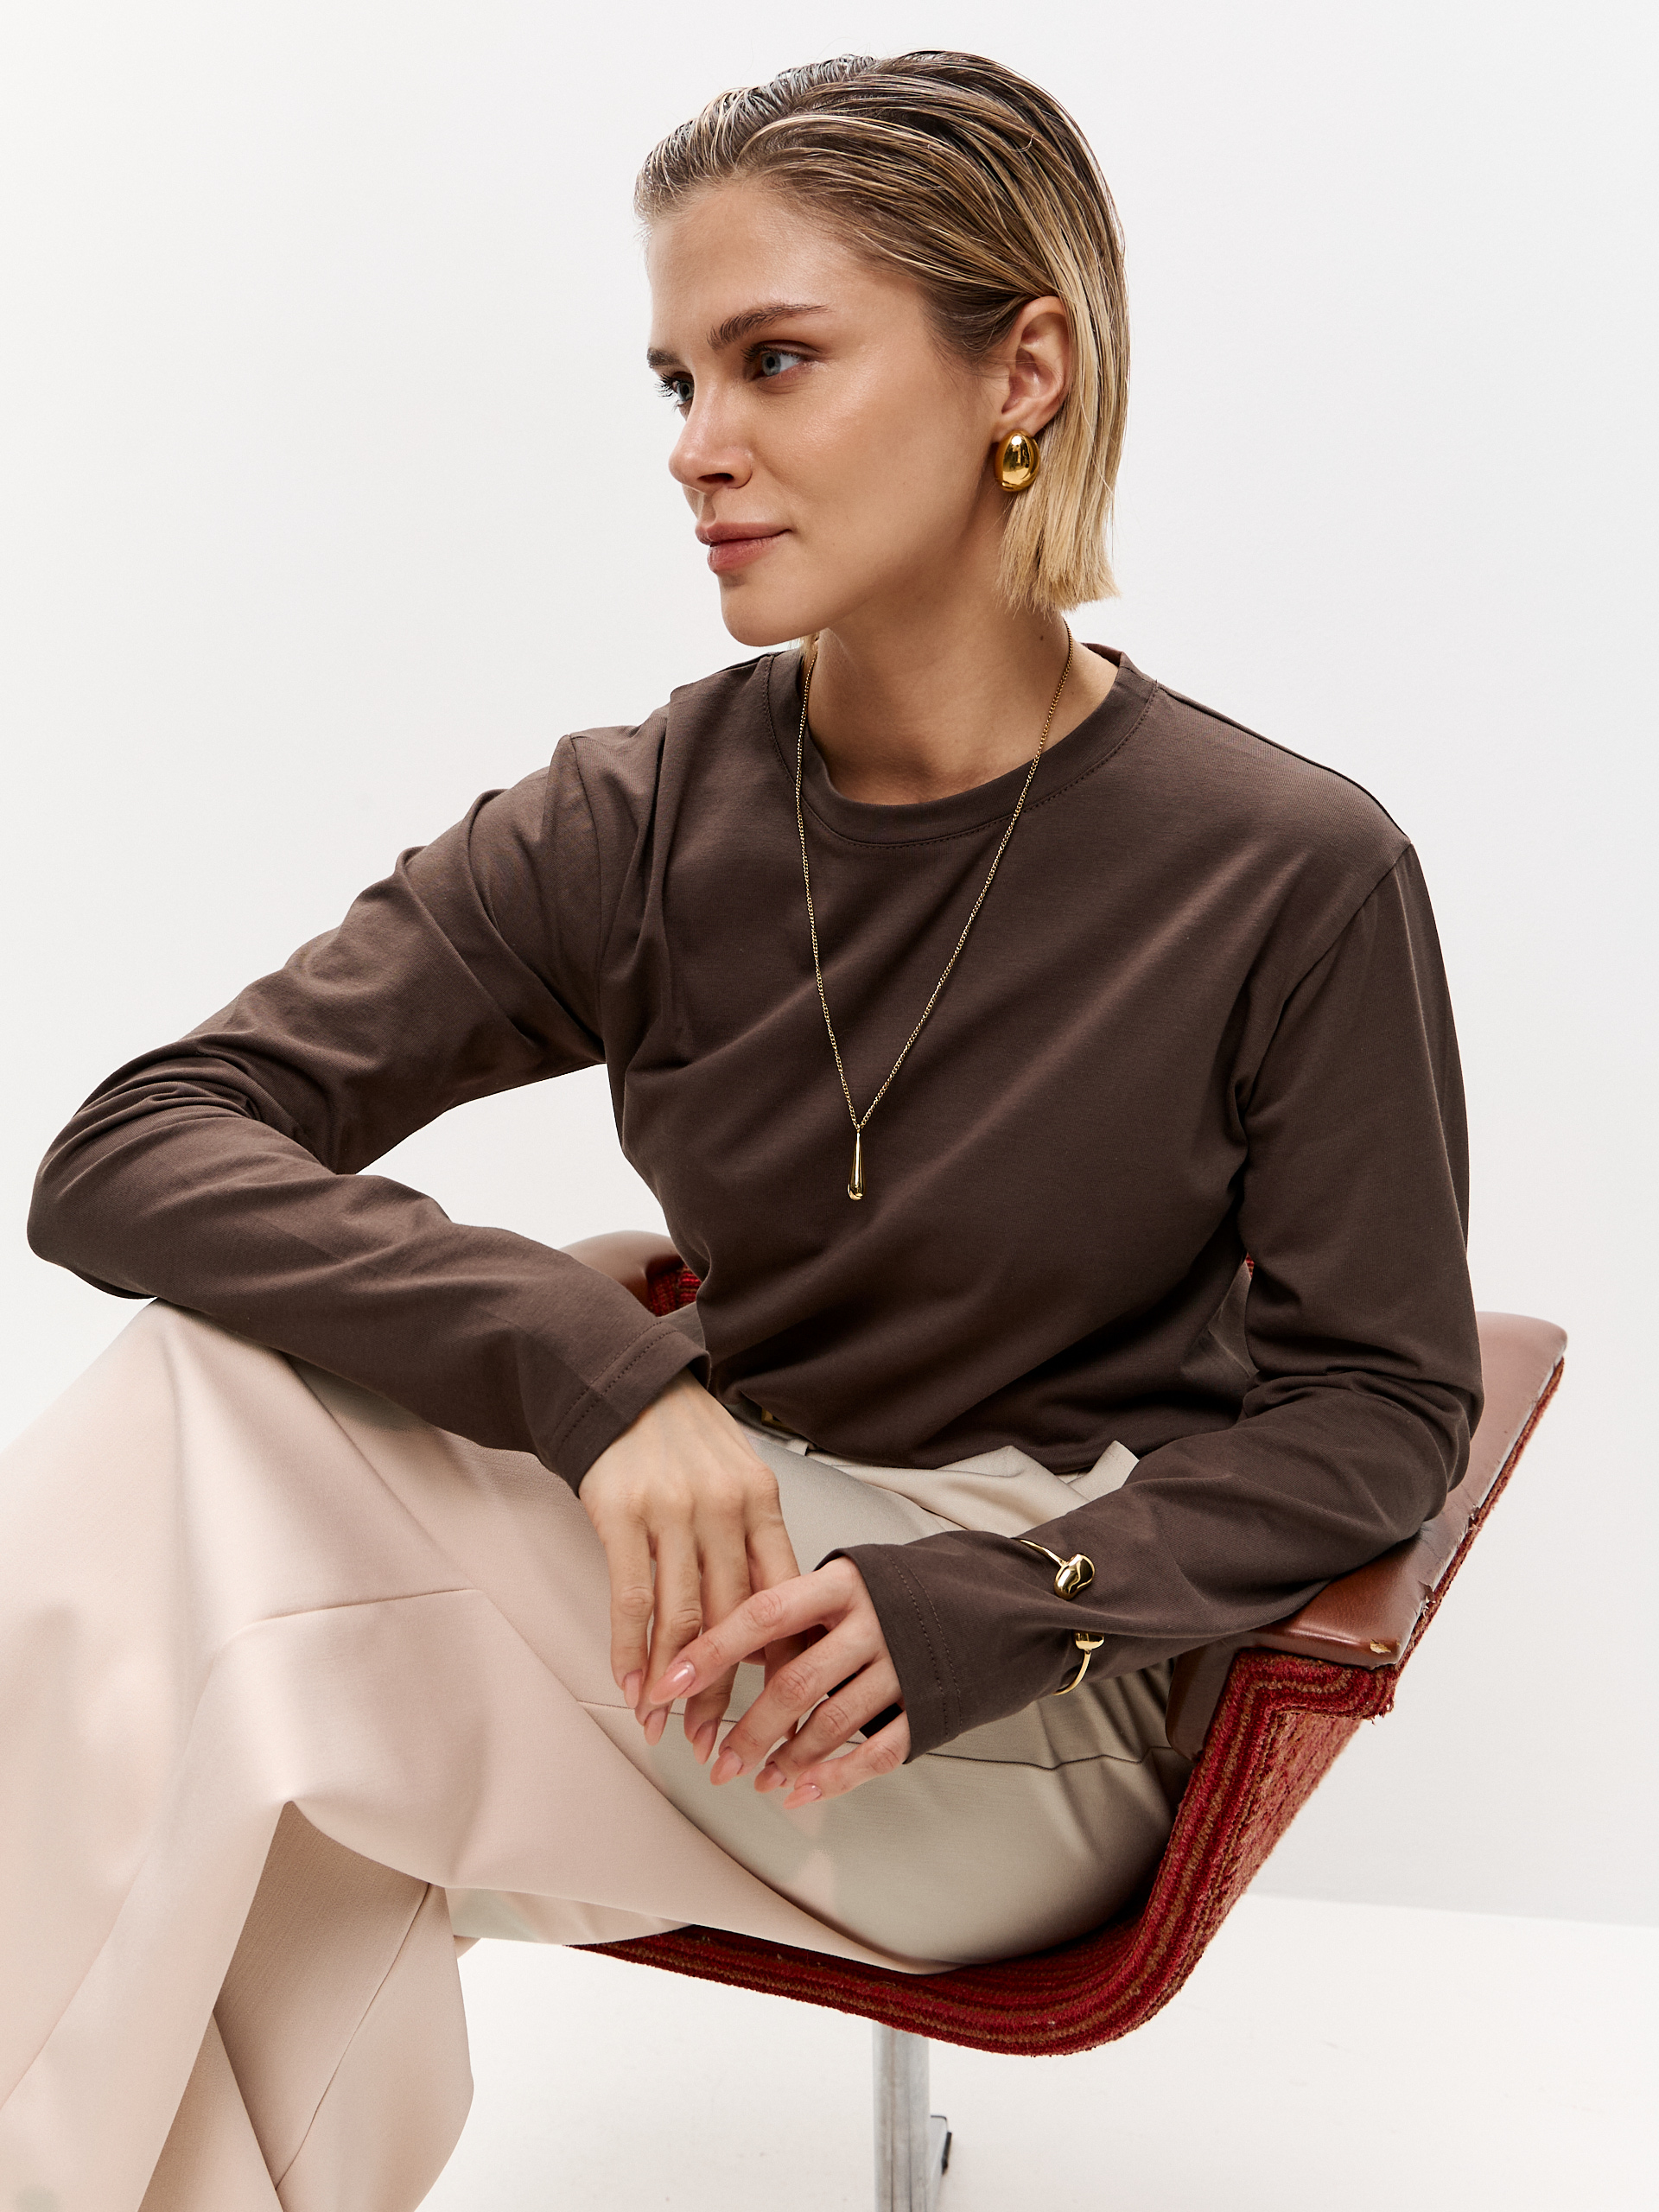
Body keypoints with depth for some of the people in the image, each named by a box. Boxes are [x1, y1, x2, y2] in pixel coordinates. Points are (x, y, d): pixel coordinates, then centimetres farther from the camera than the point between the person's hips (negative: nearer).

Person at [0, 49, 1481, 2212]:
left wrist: (973, 1607, -22)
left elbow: (1381, 1400, -4)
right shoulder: (638, 828, -4)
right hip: (728, 1542, 4)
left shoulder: (1295, 876, -11)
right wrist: (593, 1368, -31)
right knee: (203, 1390, -27)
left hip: (1037, 1722, -3)